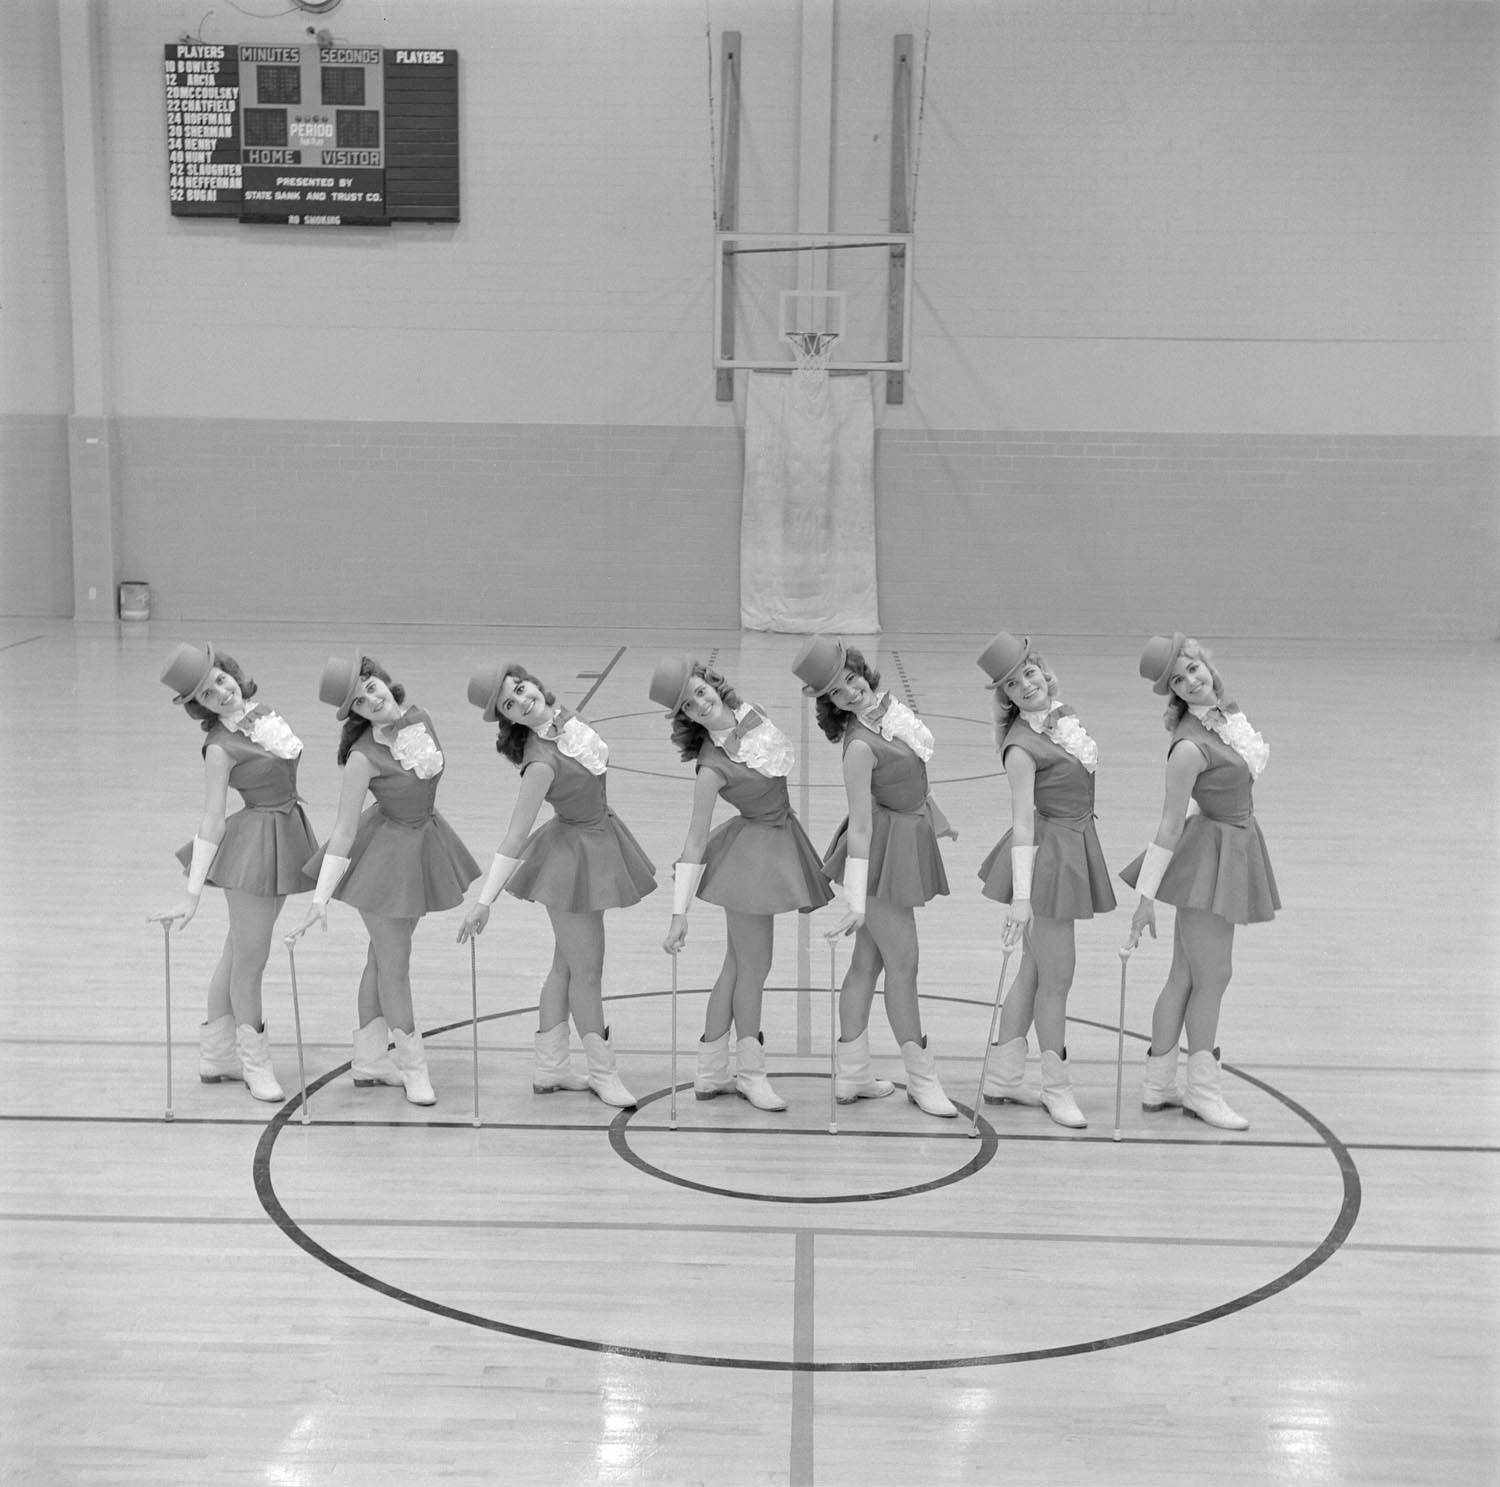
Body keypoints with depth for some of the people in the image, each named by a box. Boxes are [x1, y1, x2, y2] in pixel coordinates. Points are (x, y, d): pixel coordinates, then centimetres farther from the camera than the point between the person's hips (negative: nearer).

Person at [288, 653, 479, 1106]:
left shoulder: (418, 717, -8)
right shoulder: (364, 755, -26)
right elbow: (344, 830, -24)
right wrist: (320, 899, -28)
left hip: (425, 842, 7)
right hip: (386, 851, -7)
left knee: (383, 955, 18)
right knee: (394, 964, 5)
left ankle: (368, 1060, 32)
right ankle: (412, 1066, 23)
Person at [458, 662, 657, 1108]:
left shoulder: (563, 718, -6)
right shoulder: (541, 762, -29)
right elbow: (515, 836, -29)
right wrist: (484, 901, -31)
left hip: (597, 846, 9)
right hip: (574, 857, -9)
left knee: (565, 966, 17)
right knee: (587, 972, 4)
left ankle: (549, 1068, 29)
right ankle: (602, 1072, 20)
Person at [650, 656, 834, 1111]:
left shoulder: (749, 714, -4)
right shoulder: (711, 766, -23)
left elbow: (784, 758, 16)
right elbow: (695, 840, -21)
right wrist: (679, 911, -23)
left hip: (779, 844, 7)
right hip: (750, 854, -7)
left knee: (738, 965, 14)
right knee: (753, 967, 3)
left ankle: (710, 1074, 24)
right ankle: (750, 1074, 21)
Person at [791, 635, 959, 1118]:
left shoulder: (887, 704, -1)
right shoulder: (859, 746, -25)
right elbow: (860, 825, -27)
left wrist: (936, 819, 27)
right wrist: (856, 901, -28)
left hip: (909, 840, 8)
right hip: (883, 849, -8)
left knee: (868, 961, 13)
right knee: (903, 963, 2)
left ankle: (850, 1074, 23)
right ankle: (921, 1078, 16)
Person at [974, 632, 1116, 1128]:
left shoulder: (1063, 714, 5)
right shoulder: (1020, 747, -19)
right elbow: (1023, 823, -22)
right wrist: (1021, 896, -25)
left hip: (1075, 849, 9)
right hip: (1046, 855, -9)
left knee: (1035, 970, 15)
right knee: (1056, 976, 0)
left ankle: (1002, 1077, 26)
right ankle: (1055, 1086, 16)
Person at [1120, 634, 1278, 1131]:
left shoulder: (1228, 713, 2)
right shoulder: (1190, 747, -22)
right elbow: (1169, 827, -20)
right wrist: (1146, 896, -19)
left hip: (1235, 852, 8)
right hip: (1209, 855, -8)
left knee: (1185, 976, 13)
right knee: (1211, 978, 0)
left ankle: (1158, 1086, 21)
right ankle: (1203, 1090, 13)